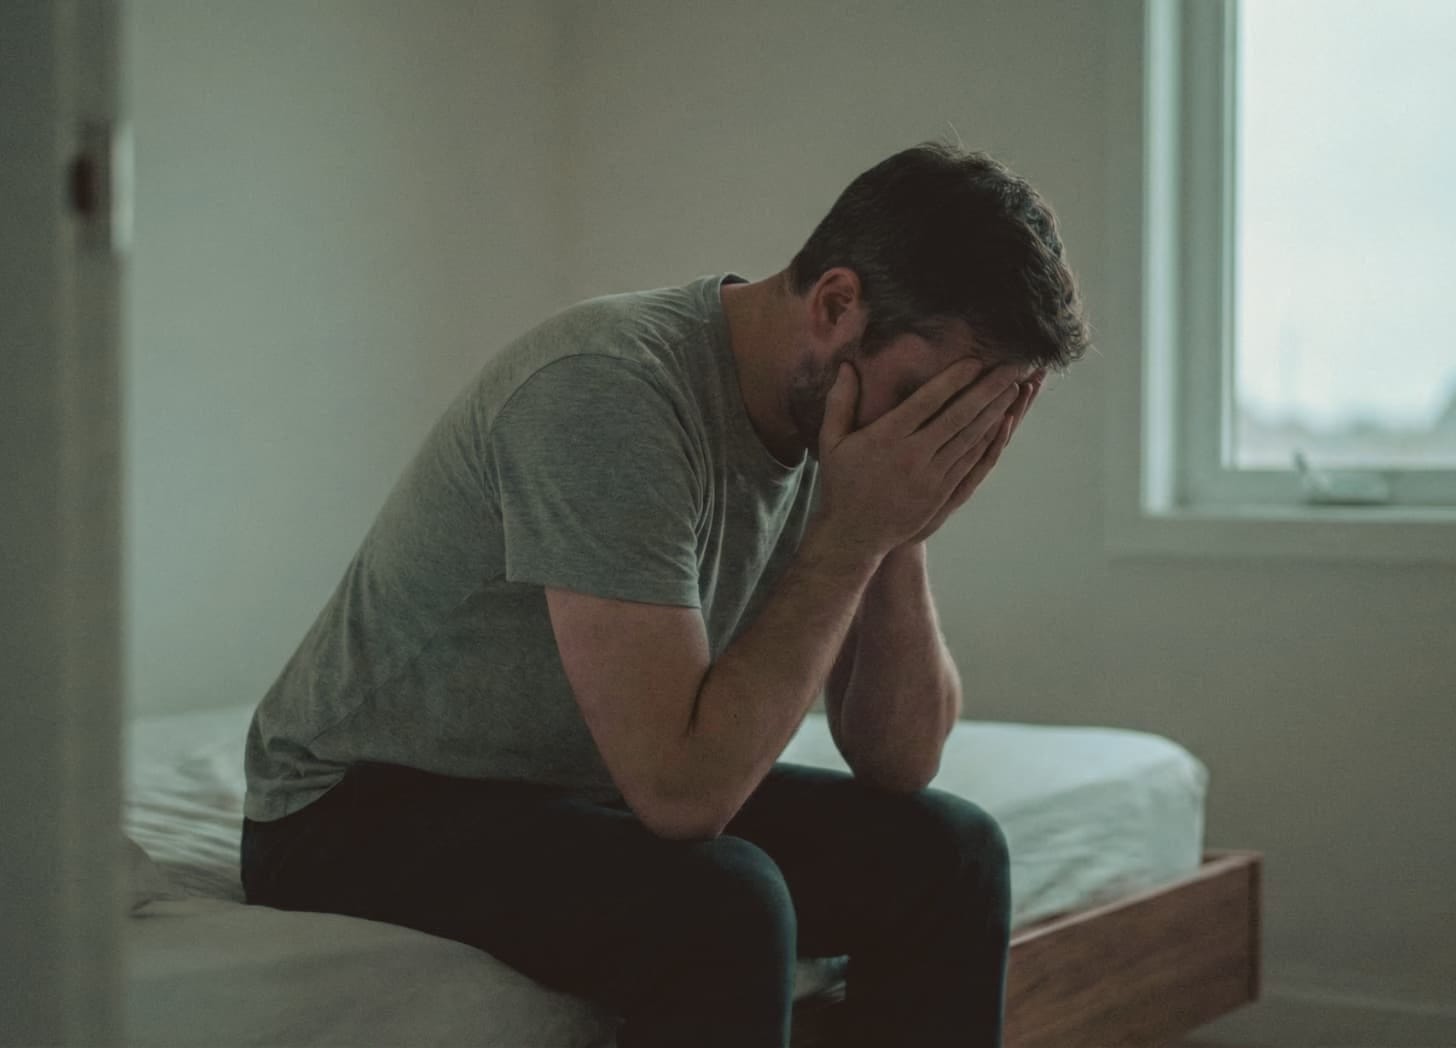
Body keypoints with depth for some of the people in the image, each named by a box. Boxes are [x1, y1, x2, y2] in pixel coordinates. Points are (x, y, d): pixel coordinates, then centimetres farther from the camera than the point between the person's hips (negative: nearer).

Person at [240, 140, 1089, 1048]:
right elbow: (682, 789, -32)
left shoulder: (830, 419, -4)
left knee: (949, 853, -4)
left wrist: (904, 537, -16)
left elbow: (898, 763, -2)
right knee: (720, 906, -33)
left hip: (593, 800, 8)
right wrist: (850, 533, -28)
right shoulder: (608, 393, -29)